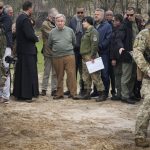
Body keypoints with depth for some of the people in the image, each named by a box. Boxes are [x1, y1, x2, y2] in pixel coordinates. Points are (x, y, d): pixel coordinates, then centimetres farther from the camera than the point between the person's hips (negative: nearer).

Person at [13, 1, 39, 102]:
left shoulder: (20, 18, 12)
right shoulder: (25, 19, -17)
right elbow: (30, 35, -22)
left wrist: (34, 37, 8)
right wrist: (36, 39, -4)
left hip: (21, 50, 9)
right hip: (28, 50, -9)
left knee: (20, 72, 13)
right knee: (28, 73, -4)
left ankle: (19, 94, 19)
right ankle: (27, 95, -3)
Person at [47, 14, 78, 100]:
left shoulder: (70, 31, 6)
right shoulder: (52, 32, 6)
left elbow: (74, 43, 15)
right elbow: (49, 45, 16)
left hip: (69, 56, -1)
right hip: (57, 57, 1)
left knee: (71, 74, -6)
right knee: (59, 76, 7)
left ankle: (73, 93, -3)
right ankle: (59, 93, 15)